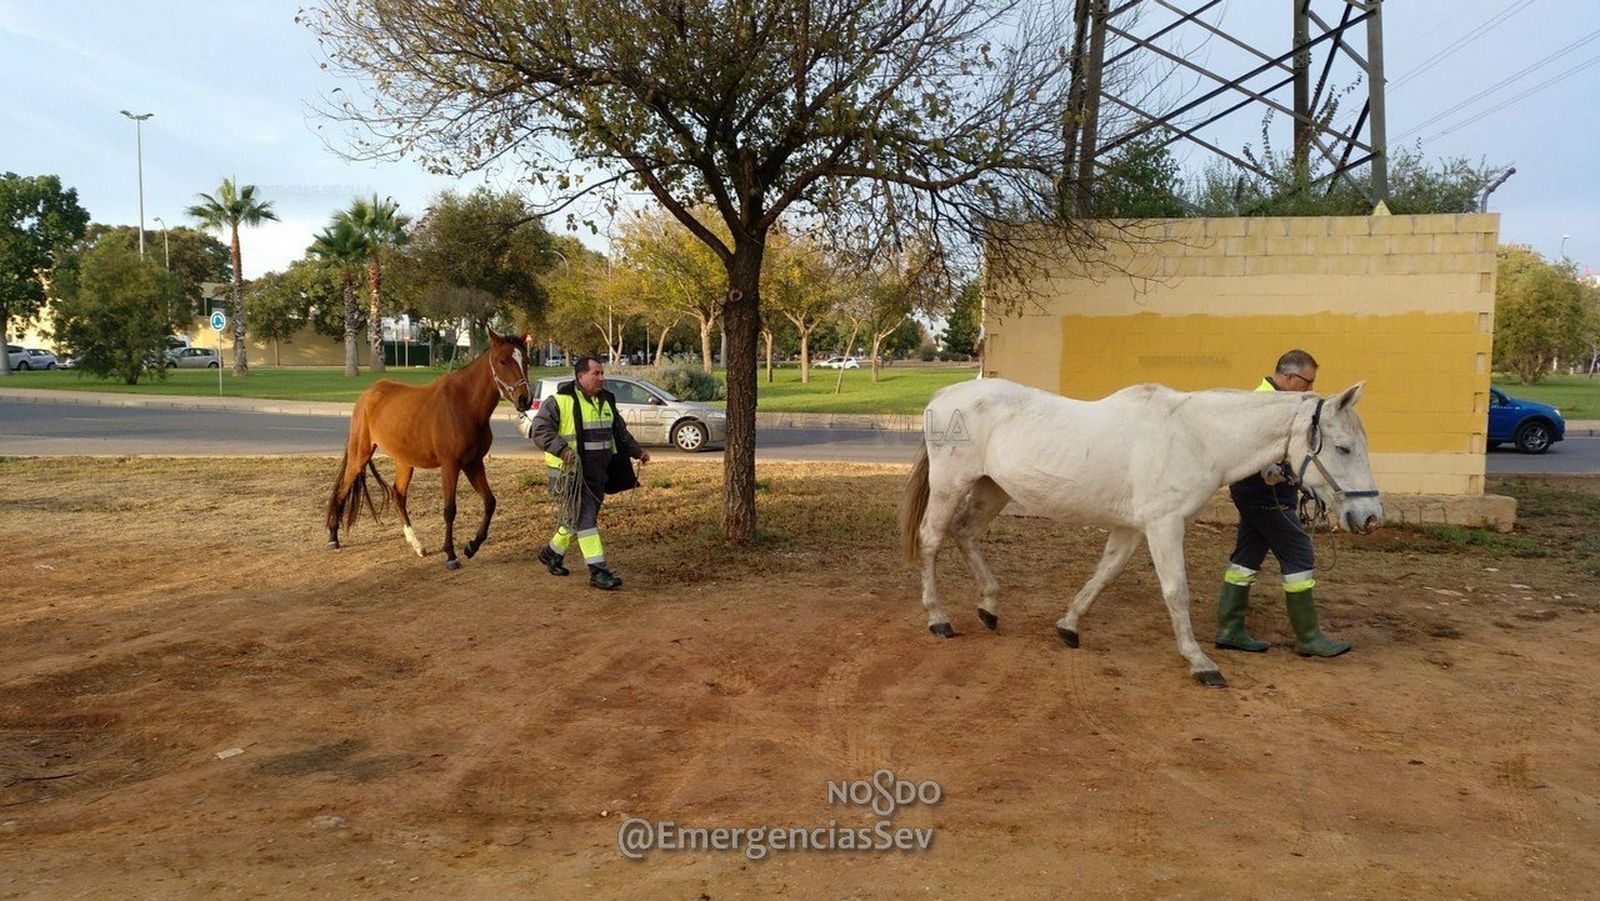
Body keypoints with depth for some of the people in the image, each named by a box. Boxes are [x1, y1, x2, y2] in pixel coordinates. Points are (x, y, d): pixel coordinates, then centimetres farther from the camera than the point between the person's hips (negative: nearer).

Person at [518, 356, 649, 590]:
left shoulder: (607, 400, 13)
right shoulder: (559, 401, -10)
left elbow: (620, 432, 25)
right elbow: (540, 430, -15)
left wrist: (637, 451, 14)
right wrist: (562, 449, -29)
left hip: (598, 474, 7)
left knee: (578, 518, 16)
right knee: (585, 518, -9)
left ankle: (552, 553, 37)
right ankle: (598, 571, -8)